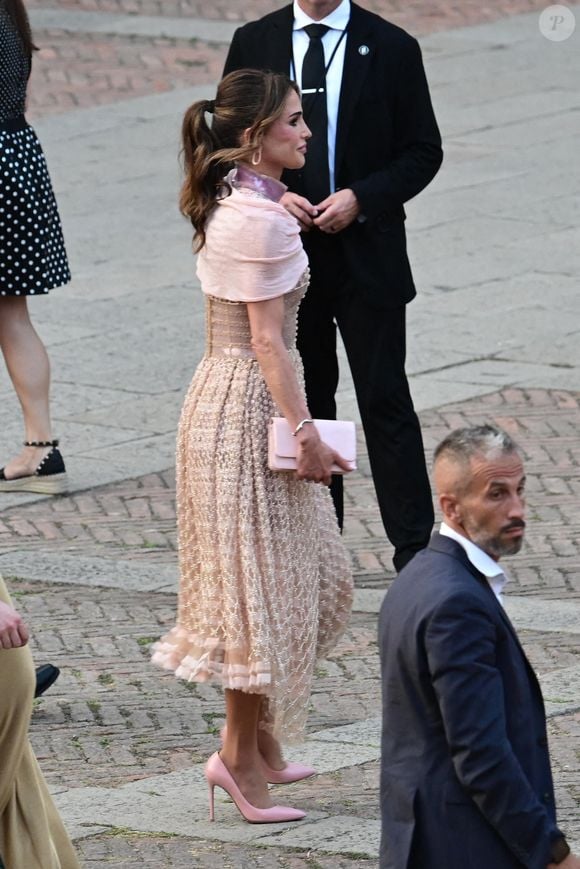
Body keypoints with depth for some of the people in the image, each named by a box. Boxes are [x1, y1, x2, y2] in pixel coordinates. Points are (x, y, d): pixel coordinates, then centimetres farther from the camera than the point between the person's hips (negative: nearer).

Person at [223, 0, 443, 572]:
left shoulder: (391, 48, -2)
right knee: (303, 402, 10)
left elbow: (423, 151, 0)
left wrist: (361, 198, -14)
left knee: (385, 403, -4)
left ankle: (414, 550, -2)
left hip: (367, 253, -3)